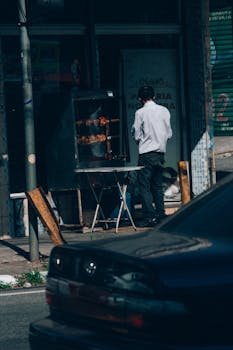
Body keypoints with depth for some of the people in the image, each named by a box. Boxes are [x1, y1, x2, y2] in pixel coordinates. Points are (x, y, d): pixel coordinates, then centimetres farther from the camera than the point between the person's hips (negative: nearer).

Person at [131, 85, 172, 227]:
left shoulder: (141, 113, -9)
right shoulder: (164, 110, 4)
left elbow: (136, 135, -5)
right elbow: (169, 133, 9)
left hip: (147, 153, -5)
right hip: (161, 152, 5)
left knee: (144, 186, -2)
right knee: (158, 186, 14)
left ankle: (150, 217, -8)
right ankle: (161, 215, 13)